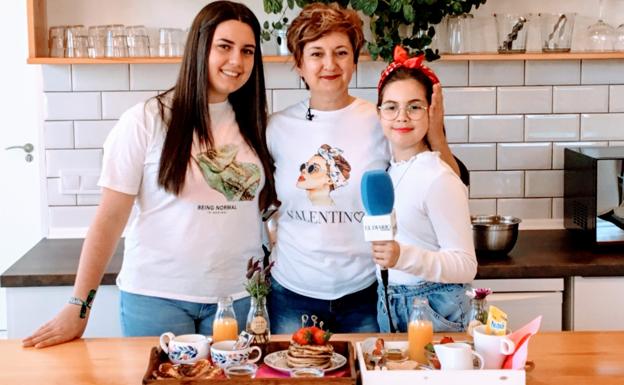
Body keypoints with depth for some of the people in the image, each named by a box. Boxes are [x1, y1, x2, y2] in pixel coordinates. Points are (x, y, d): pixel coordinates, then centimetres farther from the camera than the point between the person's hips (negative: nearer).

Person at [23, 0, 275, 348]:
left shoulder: (255, 125, 4)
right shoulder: (146, 121, -9)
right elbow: (110, 217, -7)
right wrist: (79, 306, -8)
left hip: (238, 296, 4)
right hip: (157, 297, -3)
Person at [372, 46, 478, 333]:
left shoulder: (439, 178, -17)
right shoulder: (386, 171, 5)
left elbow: (466, 265, -20)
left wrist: (404, 256, -32)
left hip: (432, 308, -7)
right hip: (388, 305, 7)